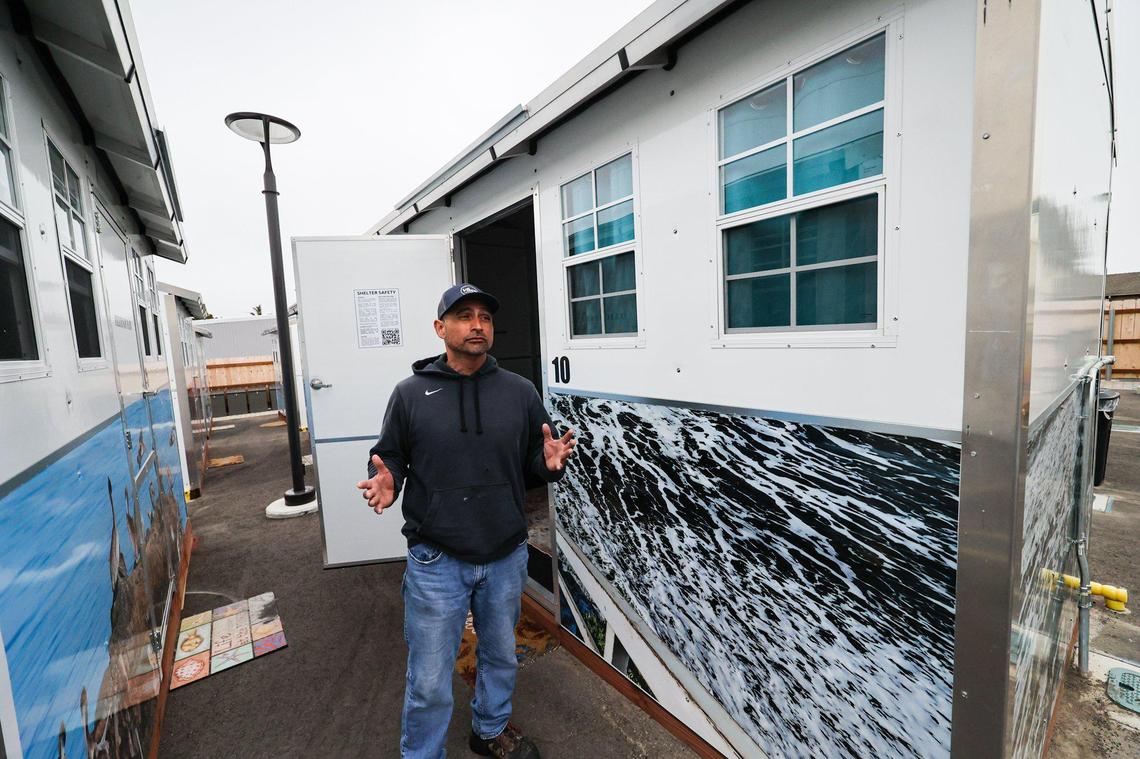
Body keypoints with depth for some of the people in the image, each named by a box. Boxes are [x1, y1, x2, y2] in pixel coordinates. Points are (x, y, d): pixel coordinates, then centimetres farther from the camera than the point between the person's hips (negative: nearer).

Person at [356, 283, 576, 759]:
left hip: (507, 557, 3)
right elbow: (390, 456, 2)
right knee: (429, 682, 13)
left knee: (501, 658, 25)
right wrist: (386, 481, -20)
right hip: (436, 561, -2)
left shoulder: (520, 392, -1)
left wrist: (550, 462, -19)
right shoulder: (410, 393, -5)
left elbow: (534, 462, 3)